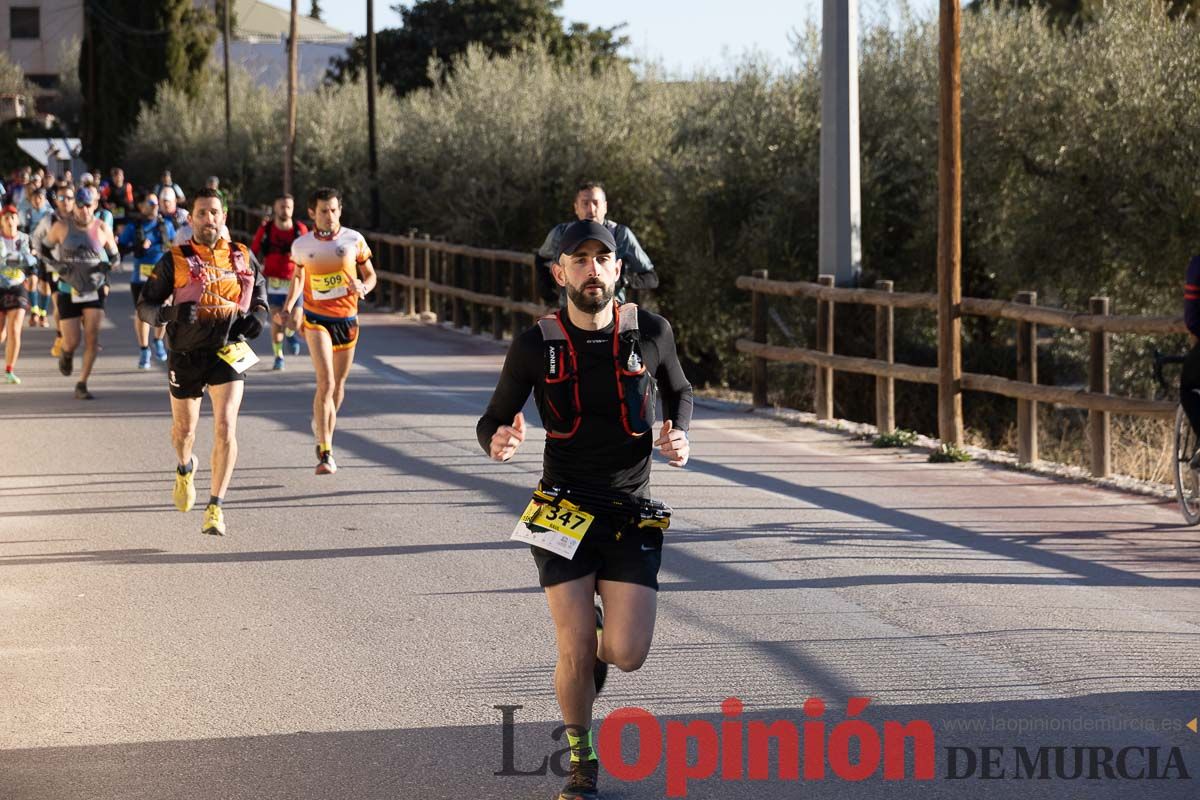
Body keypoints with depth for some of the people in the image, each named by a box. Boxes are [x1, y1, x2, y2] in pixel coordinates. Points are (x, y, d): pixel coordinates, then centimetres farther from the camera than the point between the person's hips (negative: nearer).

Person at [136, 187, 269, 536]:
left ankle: (215, 508, -10)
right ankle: (185, 468, 51)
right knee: (184, 430, 15)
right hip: (186, 354, 0)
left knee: (225, 428, -16)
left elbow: (259, 285, 22)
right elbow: (144, 306, -3)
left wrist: (256, 314, 1)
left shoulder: (242, 256, 3)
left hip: (228, 353, 0)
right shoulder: (174, 260, -3)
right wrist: (170, 313, -23)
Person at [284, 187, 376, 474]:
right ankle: (326, 453, -20)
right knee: (326, 383, -18)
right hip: (316, 318, -2)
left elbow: (370, 275, 7)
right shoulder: (301, 245, -1)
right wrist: (288, 306, 3)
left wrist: (363, 287, -15)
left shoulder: (354, 240, -2)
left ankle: (323, 433, 39)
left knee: (338, 384, 13)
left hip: (346, 319, 2)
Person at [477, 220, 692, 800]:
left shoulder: (651, 333, -1)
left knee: (627, 654, -10)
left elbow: (679, 392, 18)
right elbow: (493, 419, 5)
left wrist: (679, 435, -3)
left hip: (632, 512, 1)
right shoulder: (535, 346, -4)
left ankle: (596, 641, 30)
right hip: (564, 509, -1)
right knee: (575, 656, -8)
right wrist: (498, 441, -19)